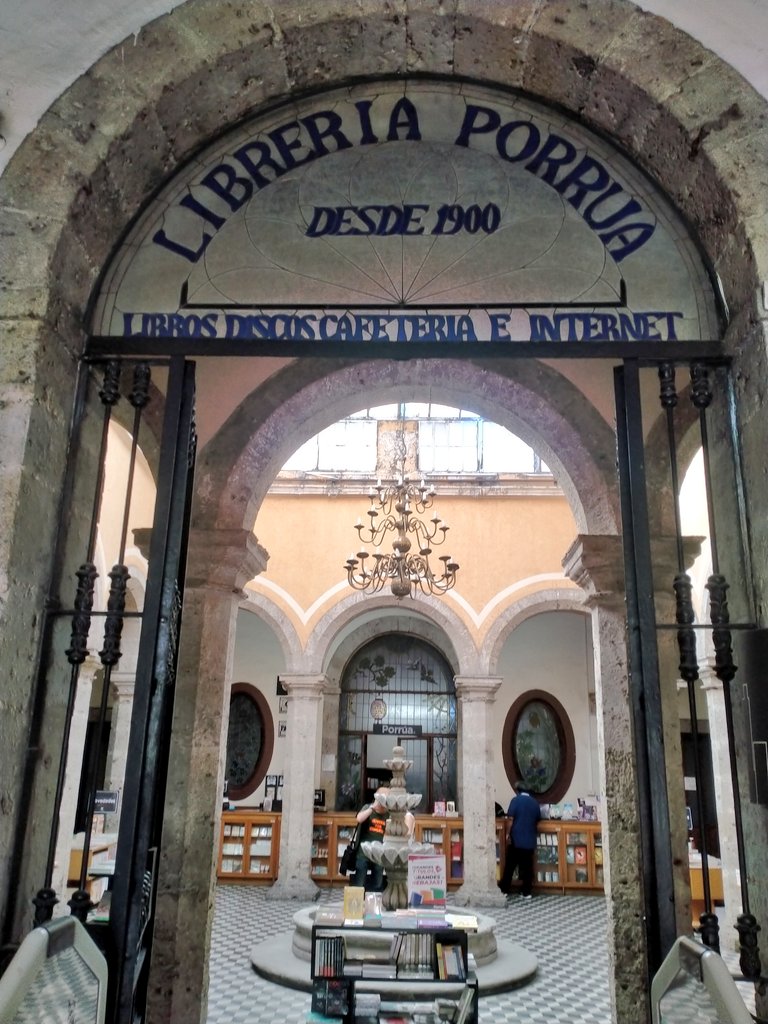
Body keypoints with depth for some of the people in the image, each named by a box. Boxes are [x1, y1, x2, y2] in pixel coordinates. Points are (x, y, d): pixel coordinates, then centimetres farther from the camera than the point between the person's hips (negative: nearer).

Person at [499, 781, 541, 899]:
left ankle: (504, 890, 11)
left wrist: (508, 834, -3)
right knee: (527, 866, 8)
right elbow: (537, 820, 14)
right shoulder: (535, 802, 6)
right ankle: (526, 892, 8)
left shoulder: (516, 800, -7)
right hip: (530, 840, 3)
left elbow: (511, 819, -11)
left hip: (516, 839, -3)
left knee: (509, 865, 6)